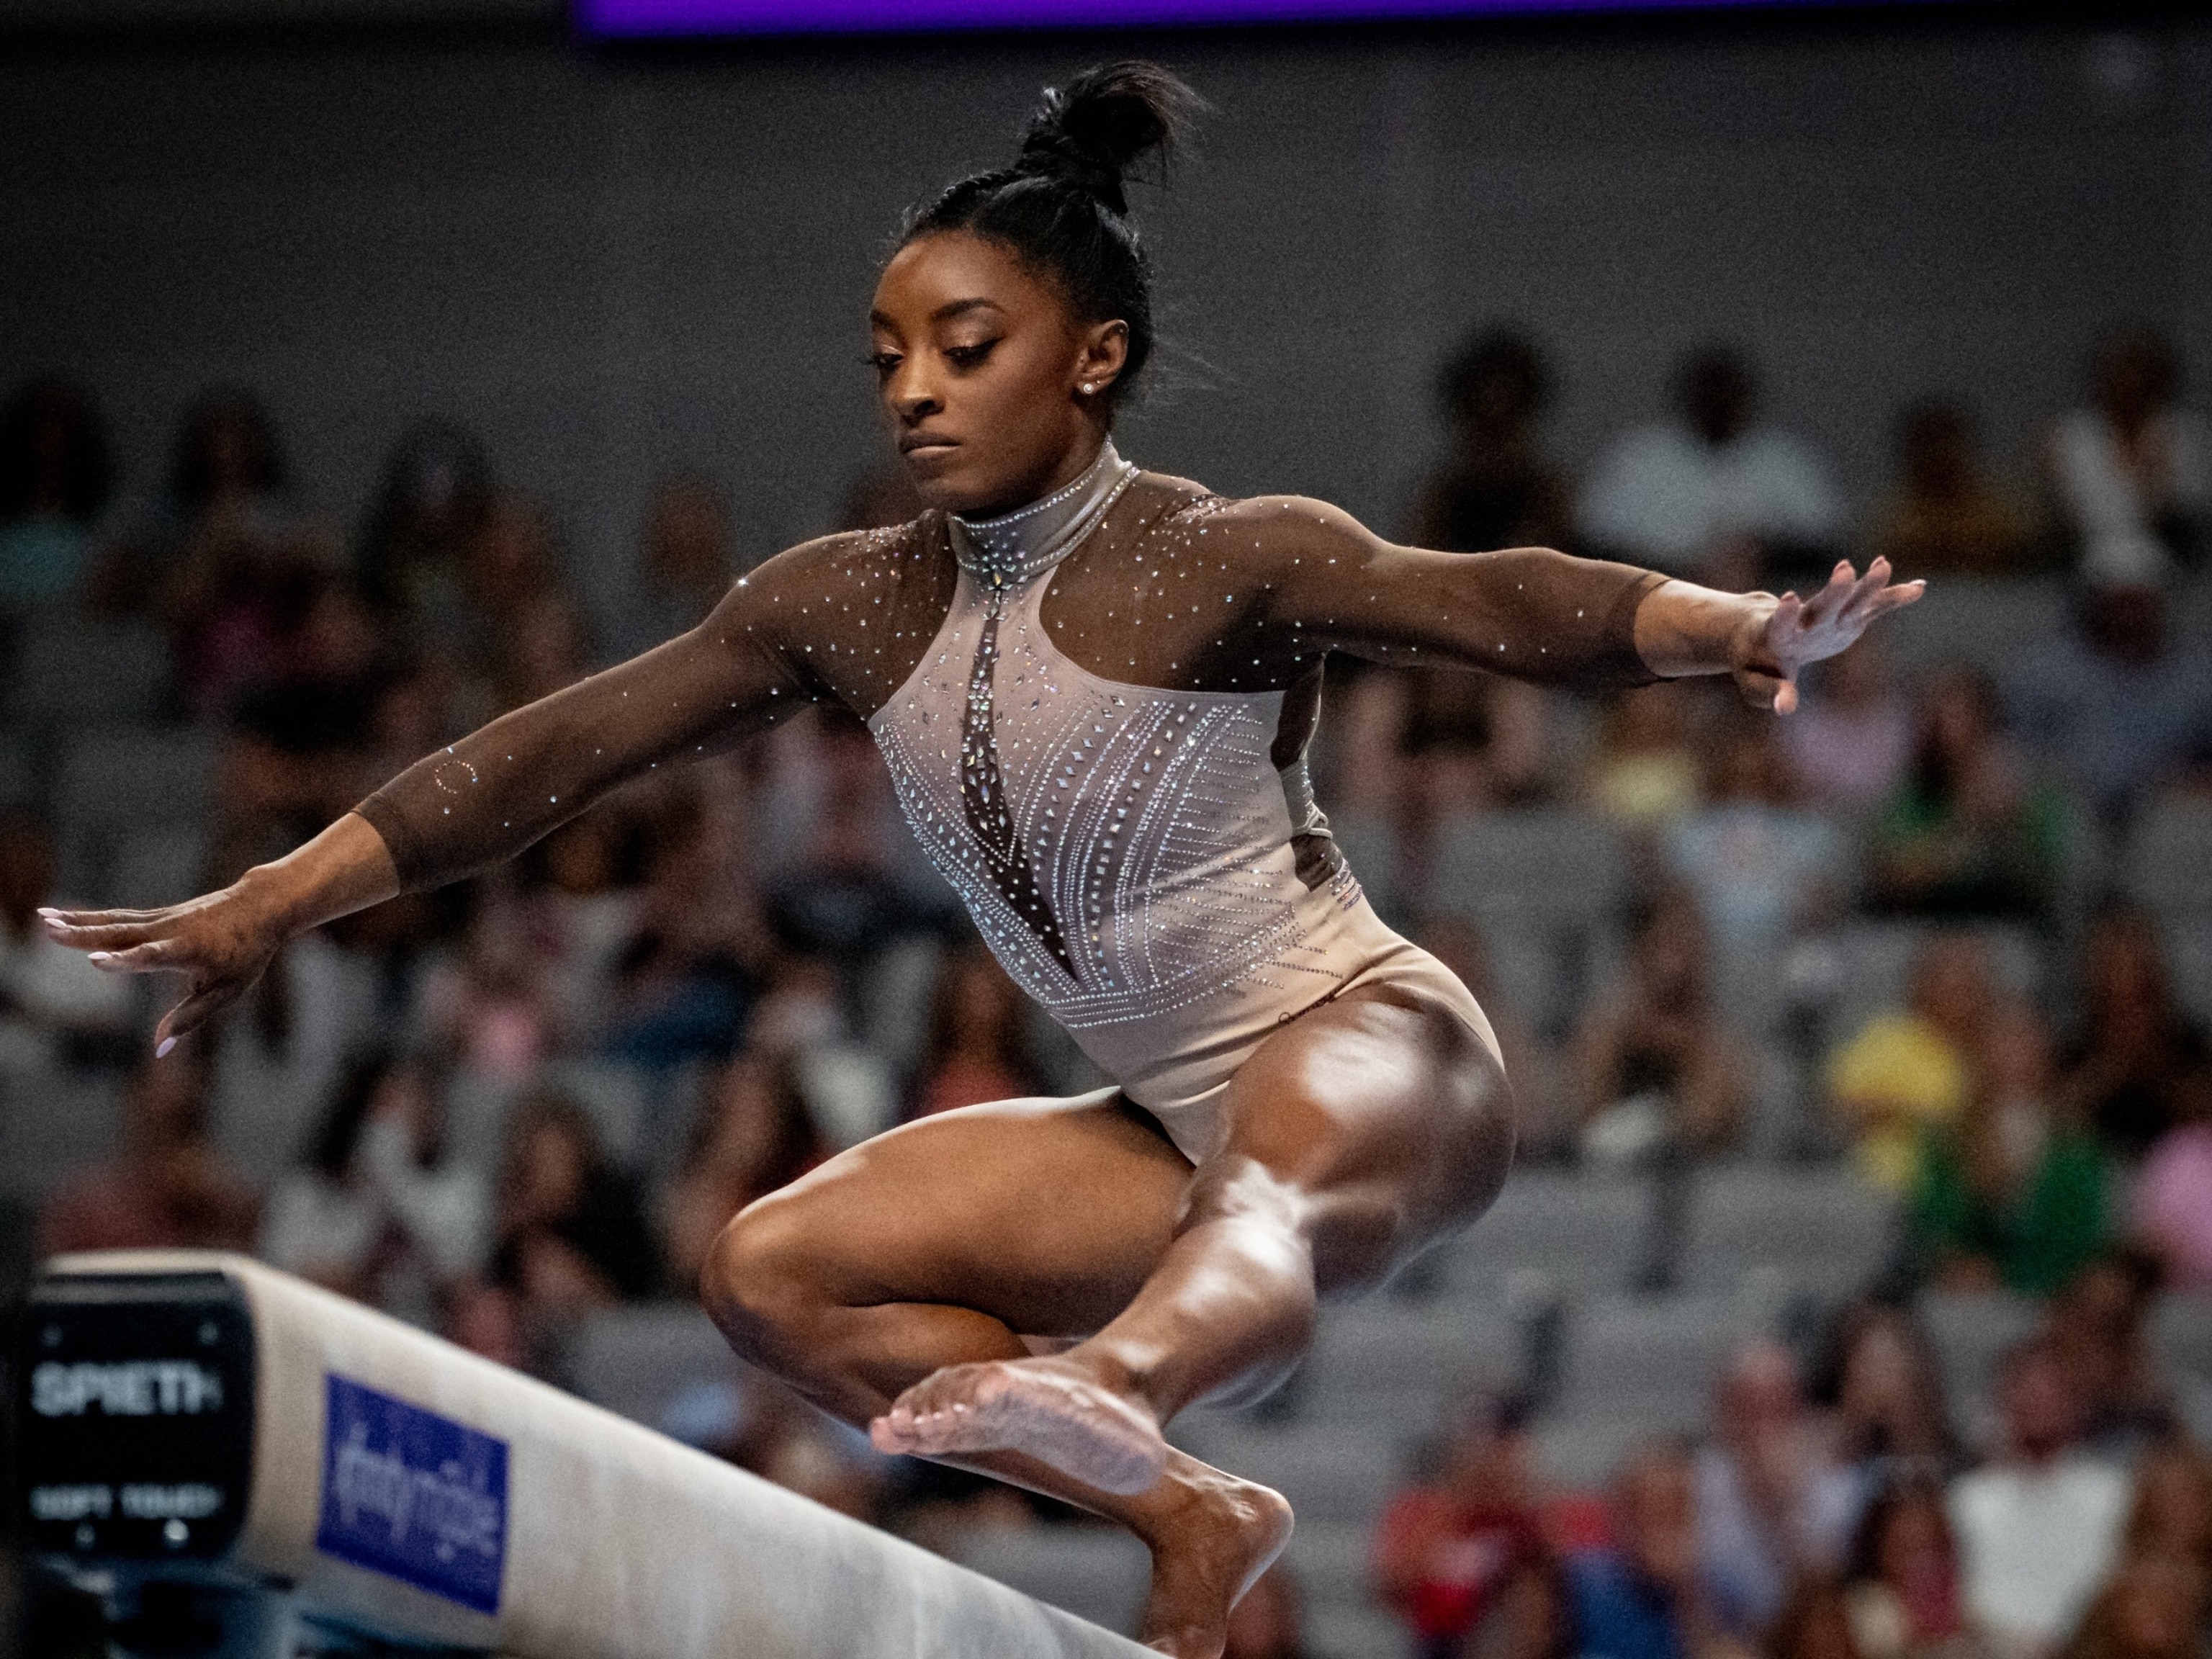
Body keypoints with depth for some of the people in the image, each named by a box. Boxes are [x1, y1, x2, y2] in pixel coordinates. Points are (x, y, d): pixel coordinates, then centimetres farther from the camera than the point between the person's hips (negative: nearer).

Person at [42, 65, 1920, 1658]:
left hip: (1375, 1046, -8)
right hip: (1176, 1127, 8)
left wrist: (1741, 631, -47)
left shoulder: (1222, 562, -12)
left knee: (1268, 1189, -42)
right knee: (776, 1270, -2)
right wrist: (266, 907, 6)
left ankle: (1115, 1391, -77)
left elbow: (1506, 605, -27)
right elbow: (560, 750, 6)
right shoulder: (853, 605, 5)